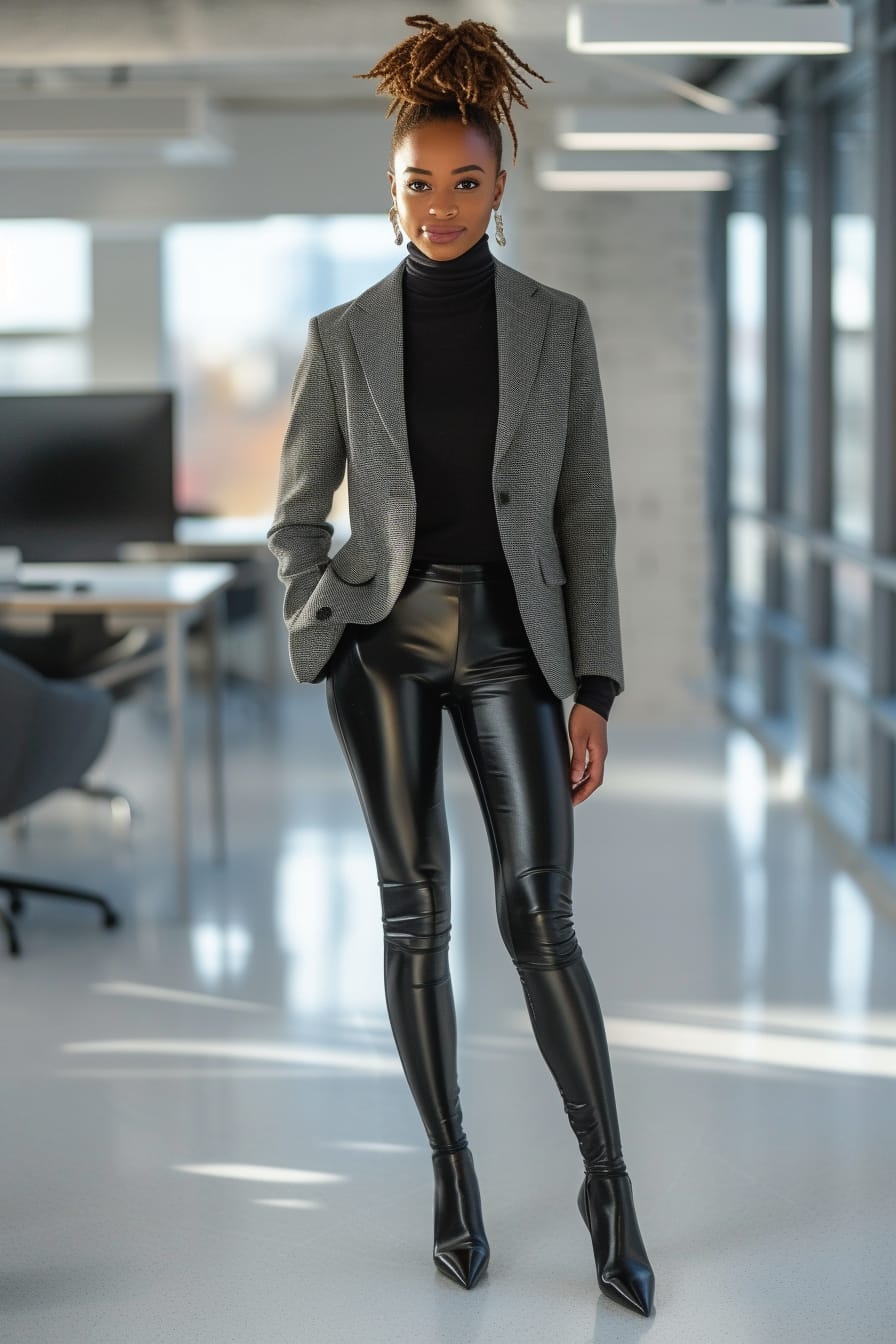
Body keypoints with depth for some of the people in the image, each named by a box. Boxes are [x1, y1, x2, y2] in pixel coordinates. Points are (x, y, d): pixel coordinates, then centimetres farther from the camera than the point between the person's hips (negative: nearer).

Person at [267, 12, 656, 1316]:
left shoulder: (556, 323, 1)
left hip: (509, 643, 0)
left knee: (540, 914, -9)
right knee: (416, 912, 1)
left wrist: (595, 693, -3)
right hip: (383, 637, 1)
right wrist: (321, 627, -5)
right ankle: (452, 1172, 15)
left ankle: (609, 1183, 3)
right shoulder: (343, 334, 1)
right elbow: (296, 511, 10)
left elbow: (586, 515, 1)